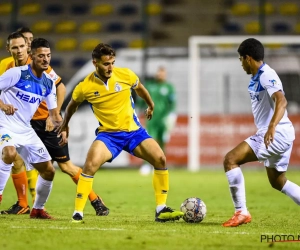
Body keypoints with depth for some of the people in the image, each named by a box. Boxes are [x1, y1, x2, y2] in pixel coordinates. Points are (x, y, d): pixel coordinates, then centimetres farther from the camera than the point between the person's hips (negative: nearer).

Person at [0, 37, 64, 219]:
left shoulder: (48, 83, 6)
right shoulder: (17, 73, -13)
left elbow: (54, 111, 12)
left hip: (26, 130, 7)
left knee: (49, 170, 8)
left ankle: (38, 209, 28)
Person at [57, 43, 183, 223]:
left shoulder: (125, 75, -9)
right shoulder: (85, 87, -11)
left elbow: (139, 88, 15)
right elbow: (73, 105, 13)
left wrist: (151, 105, 31)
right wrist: (65, 125, 27)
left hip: (133, 130, 2)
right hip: (108, 134, -2)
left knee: (160, 159, -15)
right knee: (91, 164, -27)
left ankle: (161, 210, -3)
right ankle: (78, 213, -16)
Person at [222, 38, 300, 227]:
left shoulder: (266, 75, -16)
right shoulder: (258, 77, 15)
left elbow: (282, 101, -30)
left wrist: (272, 127, -44)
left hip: (276, 134, -11)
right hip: (277, 136, 11)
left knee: (230, 160, -16)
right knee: (277, 182, 20)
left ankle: (241, 212, -15)